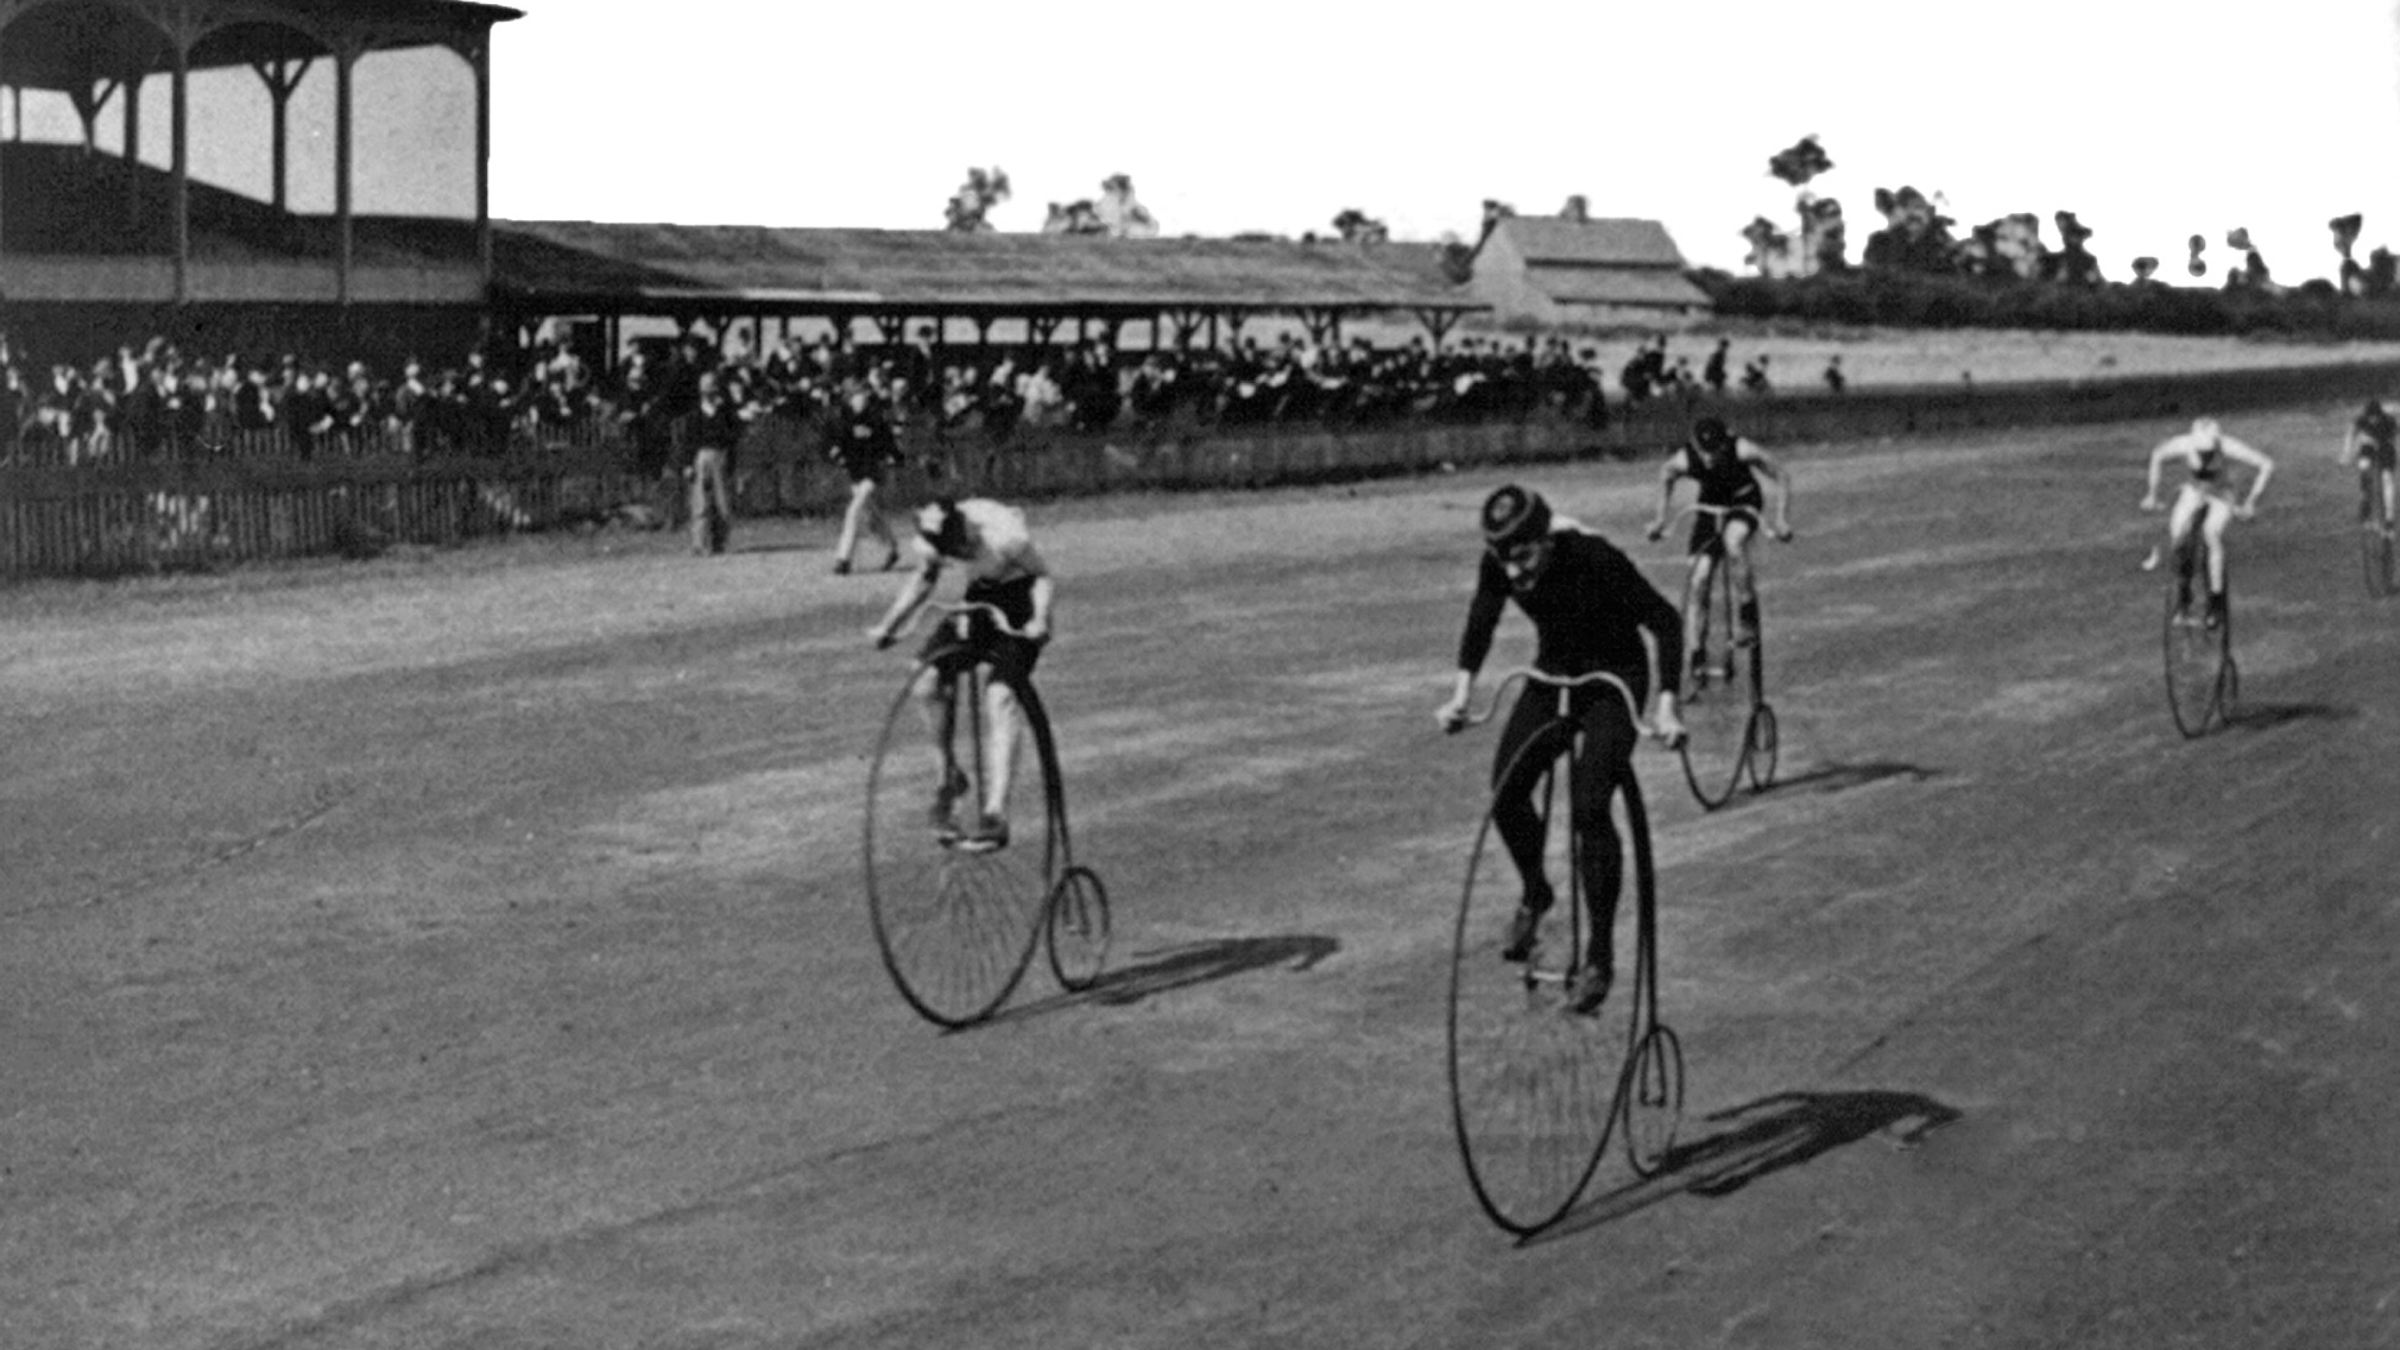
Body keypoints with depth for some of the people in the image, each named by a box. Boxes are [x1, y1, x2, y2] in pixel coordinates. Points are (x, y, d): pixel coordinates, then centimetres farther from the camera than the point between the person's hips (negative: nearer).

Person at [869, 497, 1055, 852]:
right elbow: (922, 579, 5)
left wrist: (1039, 620, -34)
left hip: (1019, 600, -5)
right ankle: (950, 778, 8)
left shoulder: (1004, 534, -32)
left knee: (999, 697, -23)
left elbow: (1043, 575, -17)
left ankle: (994, 815, -25)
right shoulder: (930, 542, -16)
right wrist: (889, 625, -5)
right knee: (927, 684, -14)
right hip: (979, 596, 5)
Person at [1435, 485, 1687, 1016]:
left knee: (1589, 807, -19)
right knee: (1506, 792, -14)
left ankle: (1600, 956, -10)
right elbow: (1481, 622, 2)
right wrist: (1462, 693, -6)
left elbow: (1665, 622, -24)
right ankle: (1534, 894, 16)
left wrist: (1666, 708, -29)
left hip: (1614, 679, -4)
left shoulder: (1595, 559, -31)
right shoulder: (1500, 564, -17)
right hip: (1553, 674, 5)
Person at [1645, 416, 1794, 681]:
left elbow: (1781, 477, -19)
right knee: (1698, 579, -9)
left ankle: (1746, 618, -23)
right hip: (1710, 505, 3)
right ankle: (1695, 651, -1)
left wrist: (1782, 520, -24)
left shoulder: (1743, 450, -33)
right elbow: (1665, 479, 0)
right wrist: (1660, 518, 2)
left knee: (1733, 539, -37)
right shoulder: (1683, 461, -27)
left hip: (1743, 500, -2)